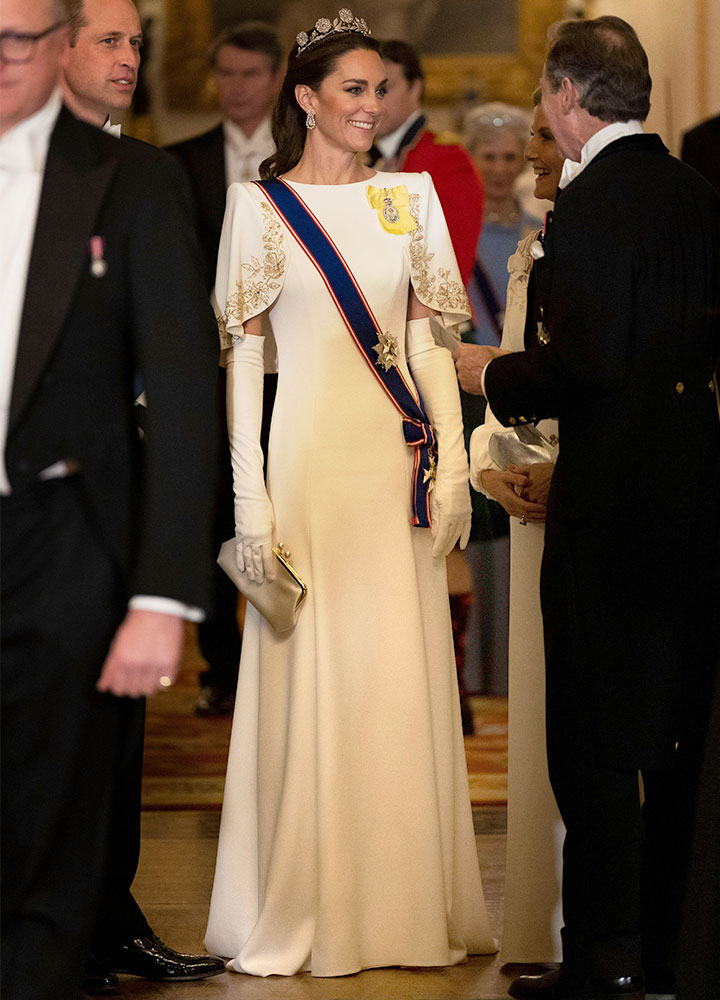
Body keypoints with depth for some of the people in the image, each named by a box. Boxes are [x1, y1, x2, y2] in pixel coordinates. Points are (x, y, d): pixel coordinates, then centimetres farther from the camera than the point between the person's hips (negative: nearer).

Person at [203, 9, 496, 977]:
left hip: (402, 464, 3)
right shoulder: (259, 205, 0)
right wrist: (249, 494, -7)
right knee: (312, 680, -1)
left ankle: (408, 905, 14)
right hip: (311, 460, -3)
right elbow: (242, 354, -1)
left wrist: (455, 464, 3)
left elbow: (430, 340, 11)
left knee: (406, 680, 5)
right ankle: (308, 910, 7)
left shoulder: (409, 195, 10)